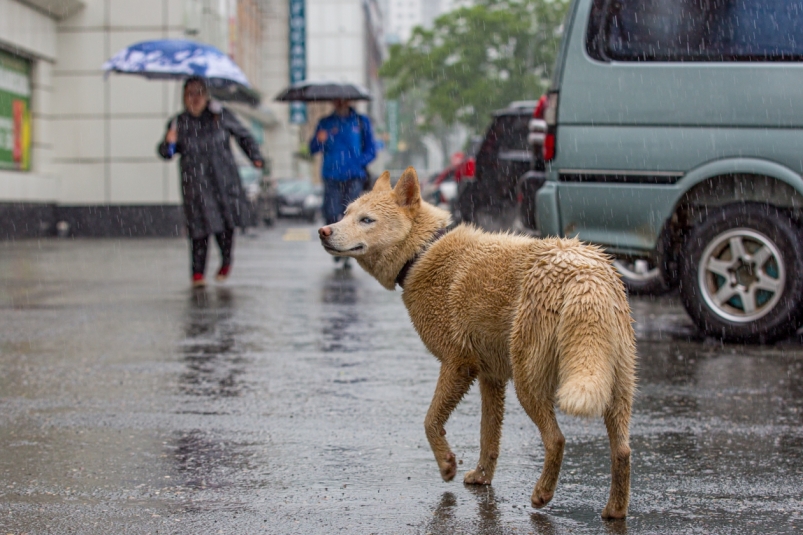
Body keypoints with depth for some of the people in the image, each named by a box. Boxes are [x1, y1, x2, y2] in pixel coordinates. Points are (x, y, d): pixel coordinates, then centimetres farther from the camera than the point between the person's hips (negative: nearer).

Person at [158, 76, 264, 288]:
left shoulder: (221, 115, 5)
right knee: (200, 226, -8)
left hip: (224, 178, 1)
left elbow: (242, 135, 16)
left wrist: (255, 156, 8)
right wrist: (169, 143, -15)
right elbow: (167, 153, 7)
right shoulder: (179, 123, 5)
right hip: (195, 182, -1)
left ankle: (226, 261, 25)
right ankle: (198, 272, 3)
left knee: (227, 221, -2)